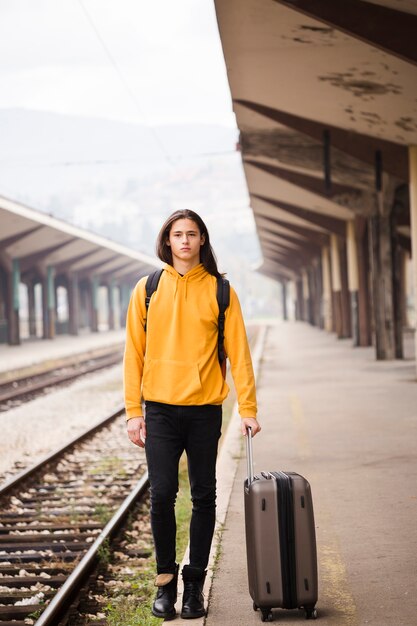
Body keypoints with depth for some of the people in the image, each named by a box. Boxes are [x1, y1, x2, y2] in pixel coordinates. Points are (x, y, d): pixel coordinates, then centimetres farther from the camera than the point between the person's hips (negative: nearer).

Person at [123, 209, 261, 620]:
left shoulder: (219, 291, 2)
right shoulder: (148, 290, 5)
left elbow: (238, 351, 1)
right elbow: (134, 353, 5)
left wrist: (248, 408, -6)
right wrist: (133, 412, -1)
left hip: (205, 409, 0)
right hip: (160, 409, 0)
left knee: (204, 497, 4)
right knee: (162, 494, -4)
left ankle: (195, 584, 15)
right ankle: (166, 581, 12)